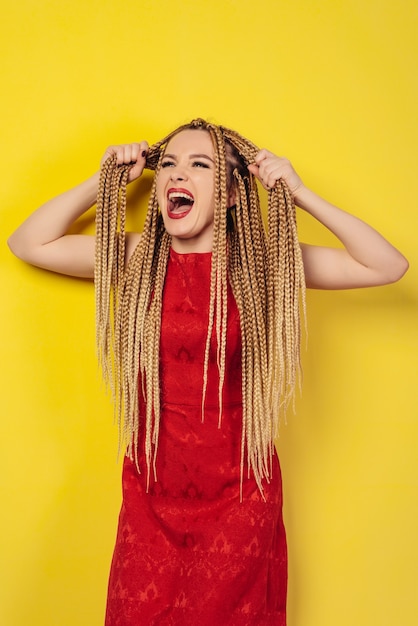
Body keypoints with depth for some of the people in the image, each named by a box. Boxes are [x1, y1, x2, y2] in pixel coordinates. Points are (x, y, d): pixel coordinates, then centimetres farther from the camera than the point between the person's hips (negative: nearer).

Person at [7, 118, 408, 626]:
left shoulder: (263, 261, -7)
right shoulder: (134, 258, -2)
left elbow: (388, 266, -7)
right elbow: (27, 243, 3)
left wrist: (300, 195, -12)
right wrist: (102, 181, -3)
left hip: (238, 494, -1)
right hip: (150, 495, 2)